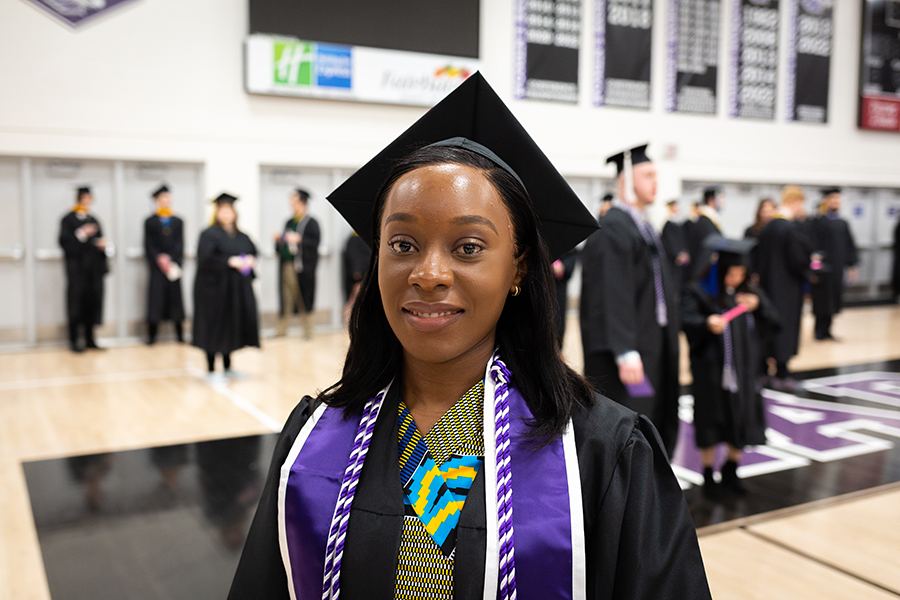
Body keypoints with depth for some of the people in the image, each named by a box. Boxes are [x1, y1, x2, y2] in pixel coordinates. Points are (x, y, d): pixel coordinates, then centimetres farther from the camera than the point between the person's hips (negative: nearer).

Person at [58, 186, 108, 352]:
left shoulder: (94, 220, 17)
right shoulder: (68, 219, 0)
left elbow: (100, 241, 19)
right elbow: (64, 241, -9)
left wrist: (102, 244, -3)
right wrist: (81, 234, -20)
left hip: (93, 267, 5)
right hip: (77, 268, -5)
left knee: (93, 301, 5)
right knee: (77, 301, -5)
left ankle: (90, 340, 13)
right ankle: (74, 340, 3)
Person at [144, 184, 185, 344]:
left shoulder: (178, 221, 11)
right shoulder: (150, 221, 7)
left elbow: (180, 244, 4)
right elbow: (148, 245, 1)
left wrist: (170, 259, -9)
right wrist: (159, 259, -13)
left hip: (174, 264, 2)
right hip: (156, 265, -2)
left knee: (175, 294, 2)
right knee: (156, 294, -5)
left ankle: (179, 332, 9)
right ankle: (152, 334, 2)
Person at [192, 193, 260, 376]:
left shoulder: (241, 236, 14)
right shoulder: (209, 234, -6)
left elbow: (253, 251, 15)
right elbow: (206, 258, -18)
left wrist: (250, 260, -7)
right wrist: (229, 262, -23)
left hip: (237, 289, 6)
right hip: (215, 287, -6)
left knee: (231, 327, 11)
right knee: (214, 328, -4)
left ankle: (227, 367, 23)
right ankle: (211, 370, 4)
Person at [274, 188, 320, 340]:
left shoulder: (311, 223, -2)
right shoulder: (289, 222, 18)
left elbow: (315, 242, -13)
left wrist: (299, 239, -22)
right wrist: (279, 239, 2)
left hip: (301, 267, -6)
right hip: (287, 266, 6)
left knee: (303, 299, -1)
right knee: (286, 299, 6)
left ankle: (307, 331, 8)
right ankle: (282, 329, 10)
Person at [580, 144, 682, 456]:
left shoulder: (642, 225, 15)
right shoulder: (612, 229, -17)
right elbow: (614, 297, -24)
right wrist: (626, 353, -28)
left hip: (653, 347, 11)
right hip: (630, 351, -10)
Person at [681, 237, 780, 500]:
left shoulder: (749, 292, 10)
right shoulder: (698, 292, -6)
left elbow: (771, 323, 8)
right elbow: (687, 321, -19)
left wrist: (757, 305, -11)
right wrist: (707, 323, -39)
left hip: (744, 370, 5)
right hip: (711, 371, -5)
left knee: (742, 423, 10)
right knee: (713, 424, 2)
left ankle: (731, 473, 28)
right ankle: (709, 476, 18)